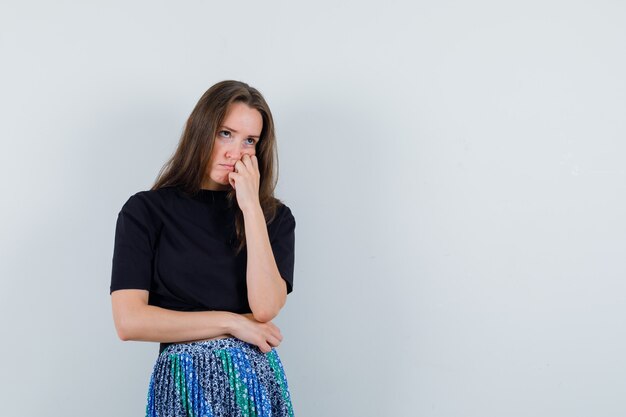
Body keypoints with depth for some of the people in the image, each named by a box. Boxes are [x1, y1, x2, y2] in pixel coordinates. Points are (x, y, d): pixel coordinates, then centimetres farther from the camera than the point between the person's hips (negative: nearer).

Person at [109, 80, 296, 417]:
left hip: (258, 379, 2)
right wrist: (232, 322, -10)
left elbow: (265, 308, -12)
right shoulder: (145, 211, -2)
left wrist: (251, 207, -12)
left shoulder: (274, 216, 4)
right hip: (185, 384, -2)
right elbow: (129, 321, -11)